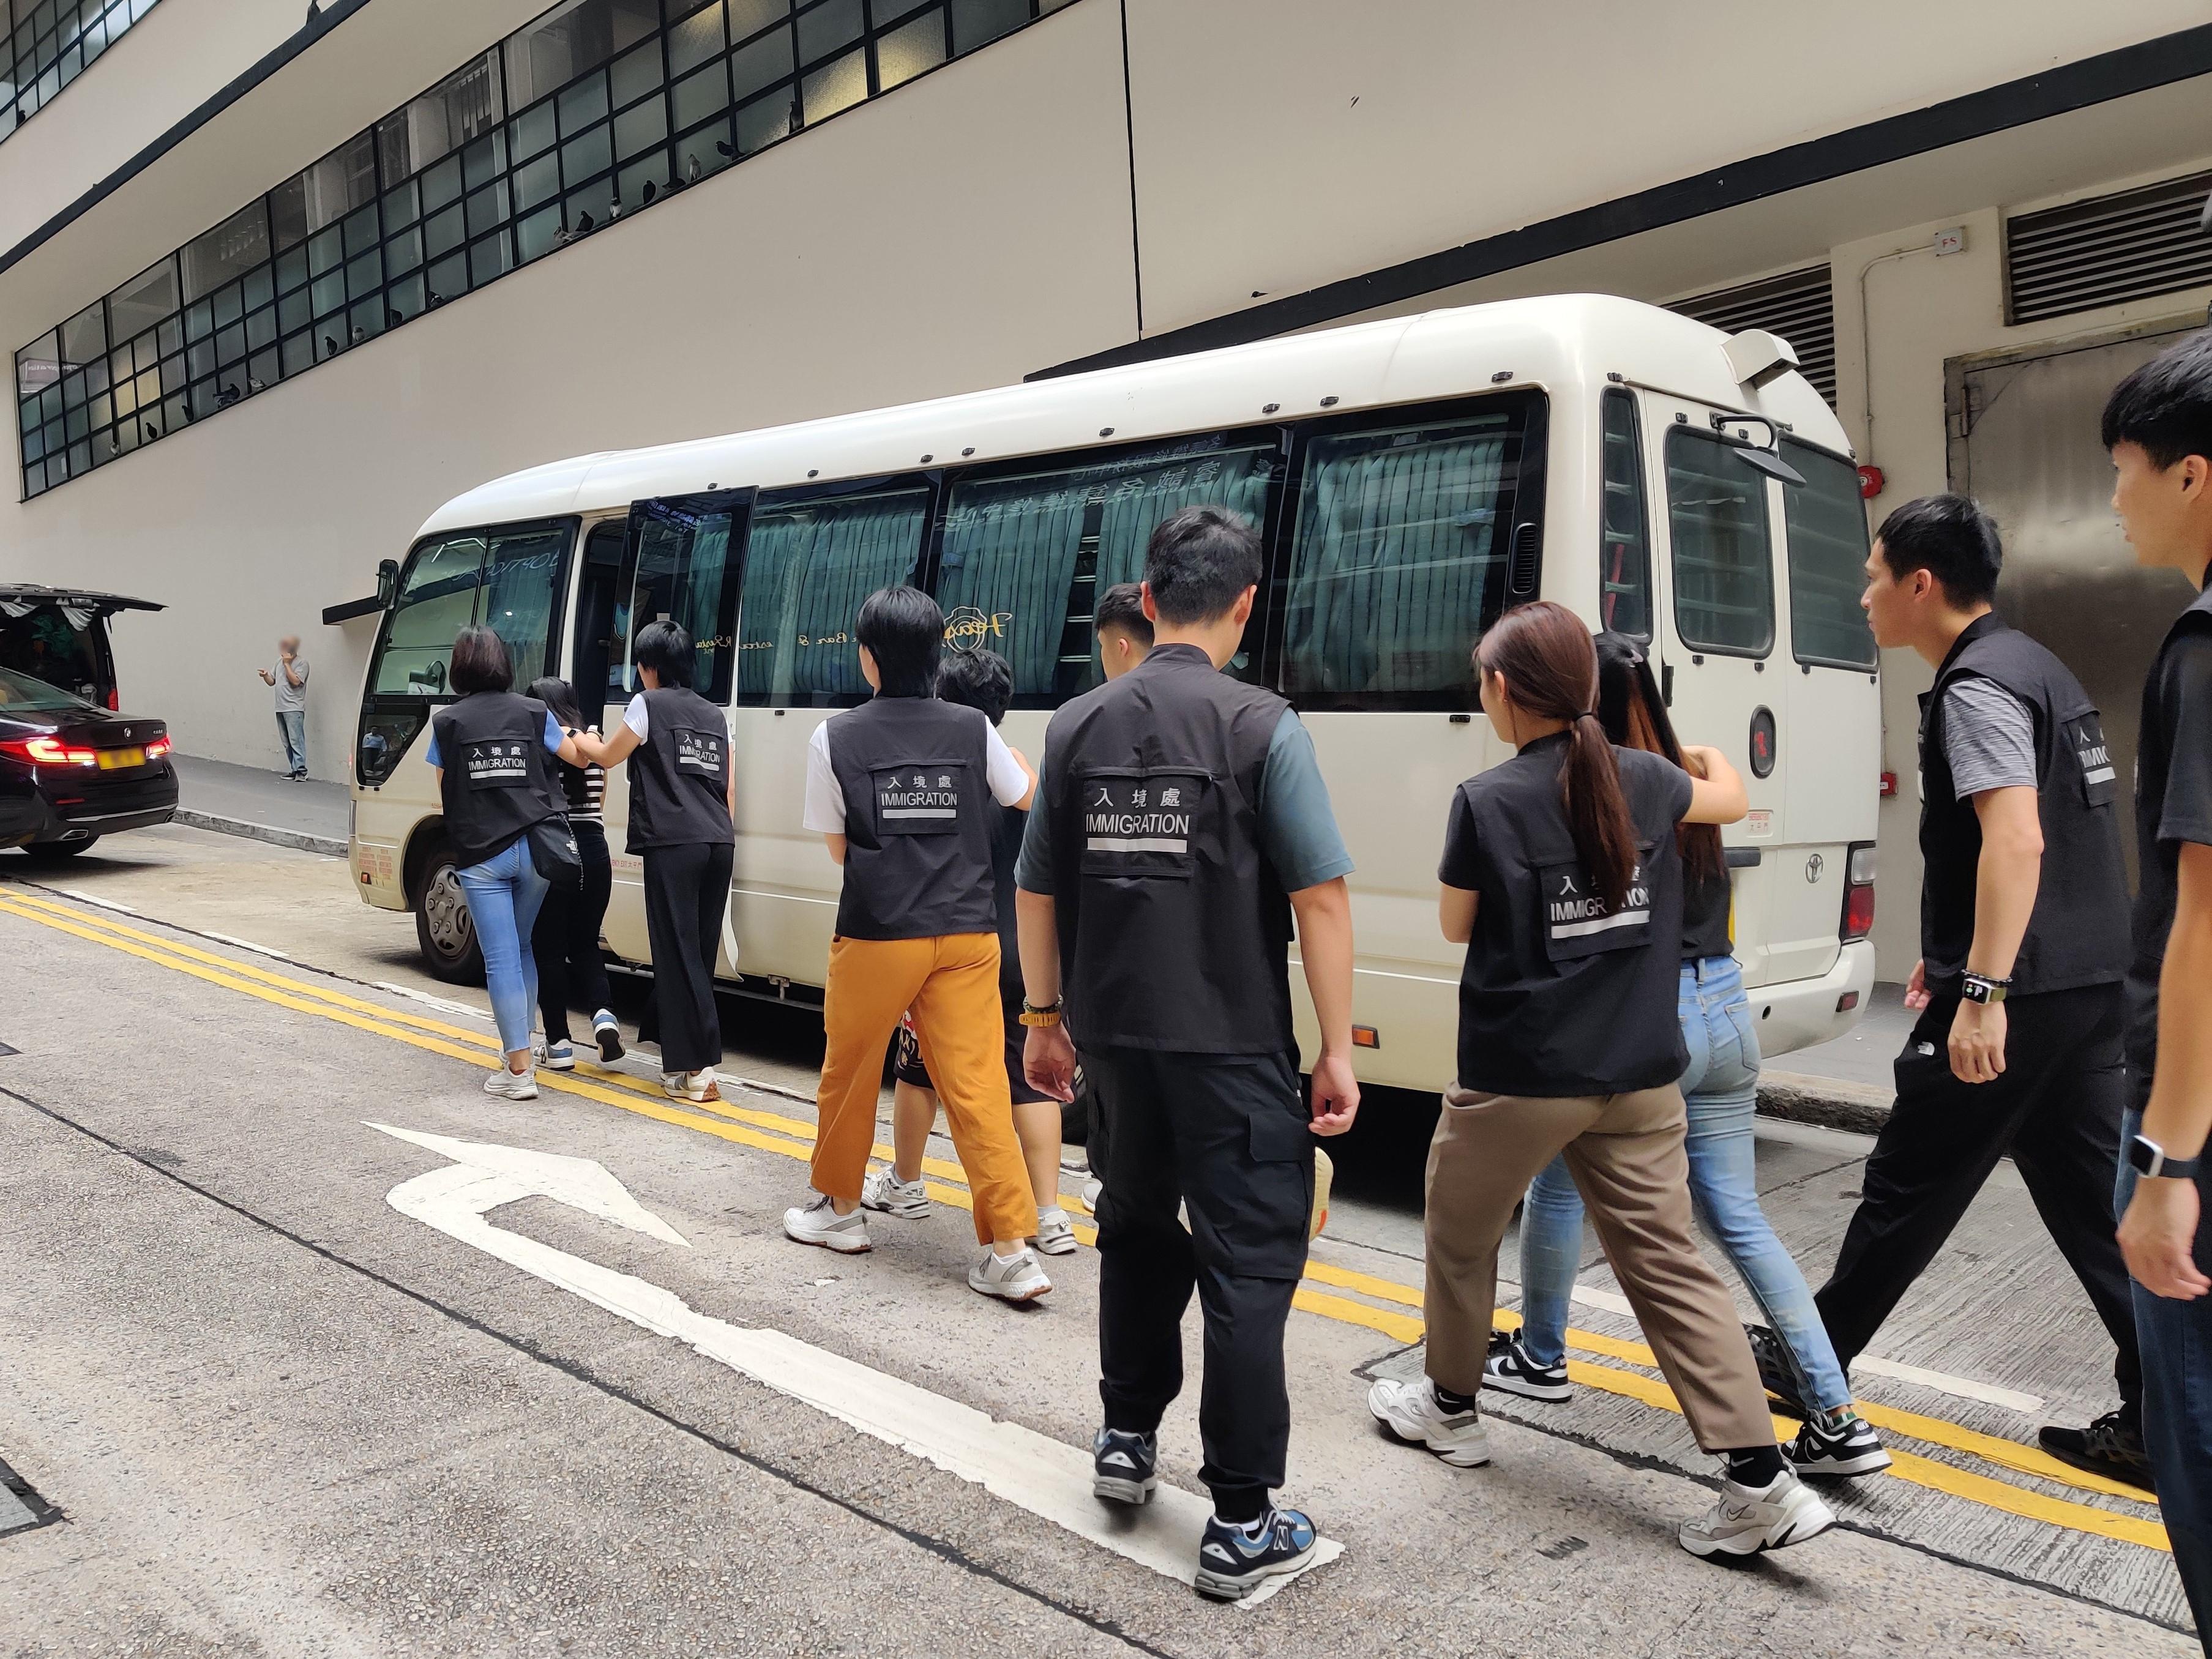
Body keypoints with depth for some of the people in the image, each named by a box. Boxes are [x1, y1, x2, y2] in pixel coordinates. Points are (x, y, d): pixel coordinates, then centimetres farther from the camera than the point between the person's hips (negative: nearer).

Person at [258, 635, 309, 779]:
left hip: (294, 709, -8)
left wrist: (287, 664, -12)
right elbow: (272, 681, 21)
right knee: (287, 743, 8)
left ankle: (301, 770, -15)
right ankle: (294, 770, 12)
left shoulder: (301, 662, -5)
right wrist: (265, 676, 0)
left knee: (296, 740, -13)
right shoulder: (280, 661, 17)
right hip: (280, 708, 8)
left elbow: (296, 681, -17)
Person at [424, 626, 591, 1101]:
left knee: (501, 959, -2)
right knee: (523, 949, 20)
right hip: (533, 848, 2)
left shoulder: (447, 721, -1)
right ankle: (520, 1045, 26)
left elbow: (445, 791, 3)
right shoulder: (534, 713, 3)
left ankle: (519, 1070, -5)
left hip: (480, 856, -2)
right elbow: (577, 757, 16)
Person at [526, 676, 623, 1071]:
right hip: (594, 851, 4)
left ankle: (559, 1044, 8)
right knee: (585, 944, 17)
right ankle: (603, 1014, -6)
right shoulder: (593, 743, 8)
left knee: (548, 949, 6)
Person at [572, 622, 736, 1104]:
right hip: (719, 844, 6)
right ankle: (684, 1058, 16)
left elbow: (608, 756, 15)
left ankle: (697, 1069, -8)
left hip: (674, 845, -6)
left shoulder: (648, 704, 2)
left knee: (678, 955, -5)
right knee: (699, 954, 10)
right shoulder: (713, 714, 20)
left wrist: (574, 738, 34)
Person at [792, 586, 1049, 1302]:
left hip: (876, 935, -2)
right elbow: (1027, 797, 17)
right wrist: (1010, 756, 35)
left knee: (850, 1074, 18)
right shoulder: (973, 730, 0)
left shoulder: (835, 738, -4)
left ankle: (840, 1206, 35)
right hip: (966, 935, 2)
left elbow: (838, 846, 3)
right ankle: (1012, 1250, -2)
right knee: (977, 1087, 1)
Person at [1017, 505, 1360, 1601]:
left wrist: (1043, 1019, 18)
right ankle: (1242, 1527, 8)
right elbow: (1320, 897, -13)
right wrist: (1338, 1049, -7)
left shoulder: (1078, 726, 3)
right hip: (1231, 1050, -5)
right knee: (1248, 1265, 3)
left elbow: (1037, 891, 8)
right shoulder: (1260, 726, -10)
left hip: (1116, 1041, 5)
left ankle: (1128, 1440, 35)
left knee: (1137, 1231, 23)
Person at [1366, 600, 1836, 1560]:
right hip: (1637, 1080, 5)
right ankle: (1759, 1480, 4)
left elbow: (1455, 926, -1)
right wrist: (1710, 755, 44)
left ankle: (1451, 1409, 36)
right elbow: (1730, 800, 23)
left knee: (1460, 1240, 18)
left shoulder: (1487, 802, -14)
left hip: (1515, 1077, -4)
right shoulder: (1644, 781, 1)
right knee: (1668, 1265, 9)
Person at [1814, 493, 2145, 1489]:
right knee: (2094, 1194, 12)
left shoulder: (1977, 686, -14)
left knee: (1907, 1188, 4)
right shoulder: (2036, 669, 18)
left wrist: (1983, 991, -30)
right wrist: (1952, 958, 29)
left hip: (2020, 994, -9)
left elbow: (2016, 838, -26)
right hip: (2089, 979, 9)